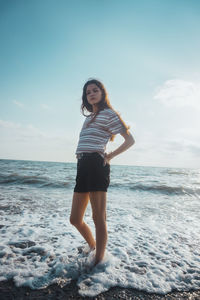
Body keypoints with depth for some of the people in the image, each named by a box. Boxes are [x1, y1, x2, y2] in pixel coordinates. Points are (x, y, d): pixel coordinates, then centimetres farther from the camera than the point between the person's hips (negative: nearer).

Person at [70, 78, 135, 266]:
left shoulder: (108, 113, 3)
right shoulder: (89, 117, 26)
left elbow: (130, 140, -1)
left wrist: (110, 156, -2)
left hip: (96, 165, -8)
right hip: (82, 166, 9)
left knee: (98, 218, 0)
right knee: (75, 219, 13)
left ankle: (98, 262, 16)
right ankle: (93, 248, 36)